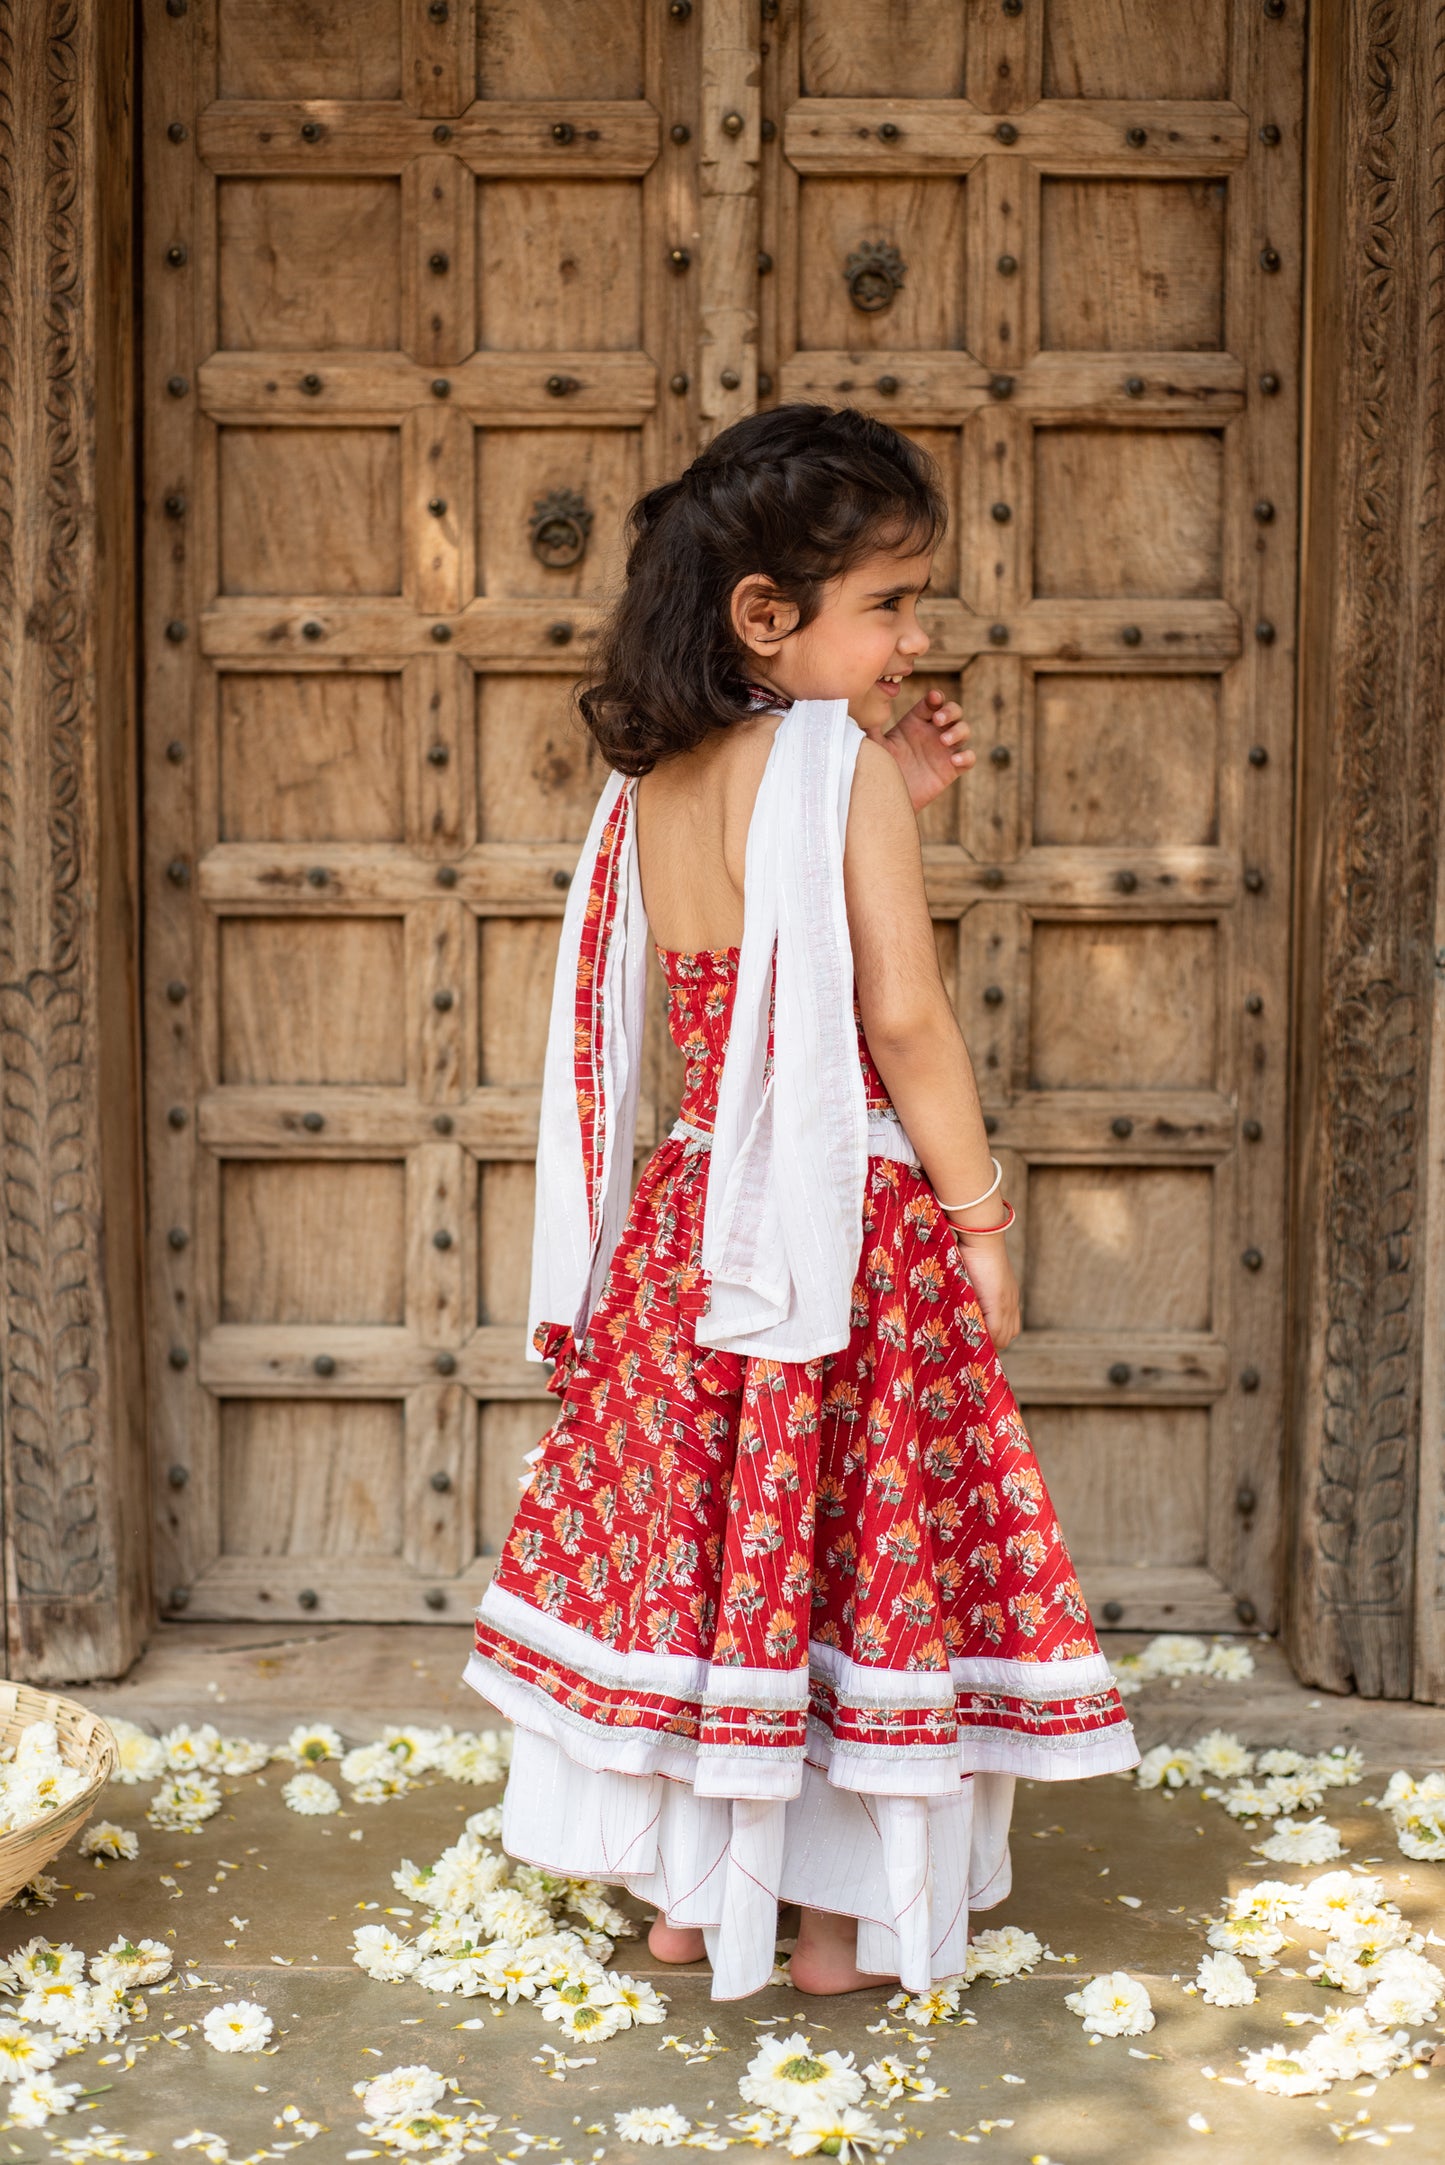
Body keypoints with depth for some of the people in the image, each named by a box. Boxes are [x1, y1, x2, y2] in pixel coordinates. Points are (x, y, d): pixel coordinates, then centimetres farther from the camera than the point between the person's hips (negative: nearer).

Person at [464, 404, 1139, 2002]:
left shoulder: (652, 787, 5)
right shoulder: (838, 766, -15)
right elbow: (903, 1017, -19)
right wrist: (979, 1214, -9)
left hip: (691, 1217, 6)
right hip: (852, 1235, -6)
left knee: (694, 1533, 15)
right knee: (858, 1545, 7)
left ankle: (684, 1889, 27)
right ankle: (843, 1918, 19)